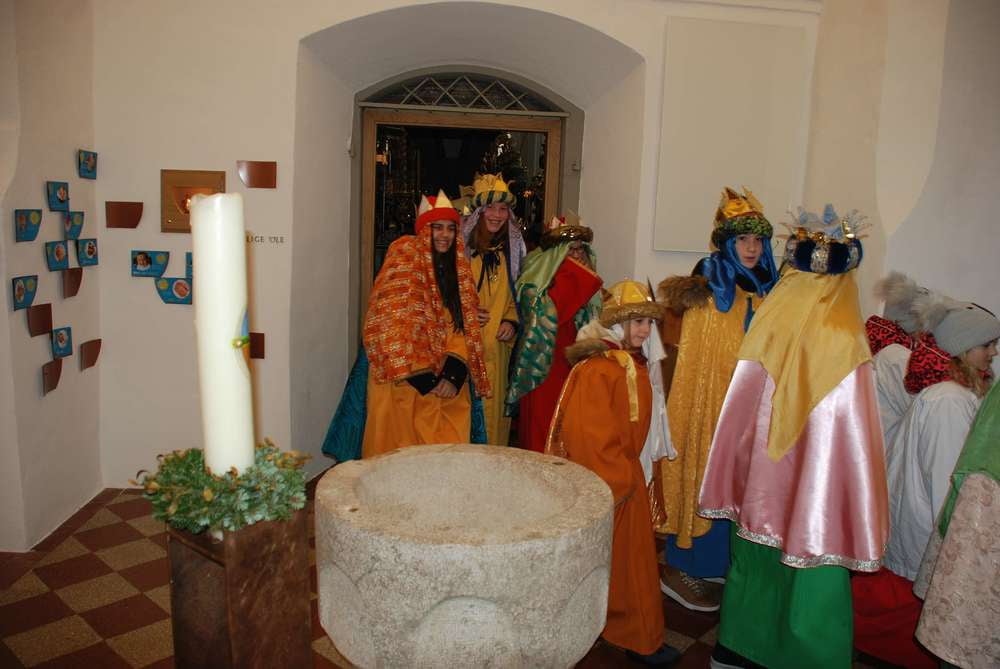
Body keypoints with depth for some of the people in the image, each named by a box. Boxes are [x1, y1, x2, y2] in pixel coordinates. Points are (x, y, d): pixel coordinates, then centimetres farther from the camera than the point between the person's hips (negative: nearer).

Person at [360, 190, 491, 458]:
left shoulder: (456, 267, 11)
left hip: (446, 383, 5)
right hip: (404, 380, -5)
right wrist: (421, 378, -16)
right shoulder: (404, 257, -7)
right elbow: (389, 322, -14)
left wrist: (453, 375, -10)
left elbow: (461, 326, 6)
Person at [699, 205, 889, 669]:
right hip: (815, 492, -4)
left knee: (753, 567, 22)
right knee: (810, 584, 12)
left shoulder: (769, 322, -9)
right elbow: (852, 430, -17)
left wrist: (740, 484, 11)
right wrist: (863, 519, -6)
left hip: (760, 486, 5)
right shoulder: (845, 341, -20)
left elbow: (740, 409, -2)